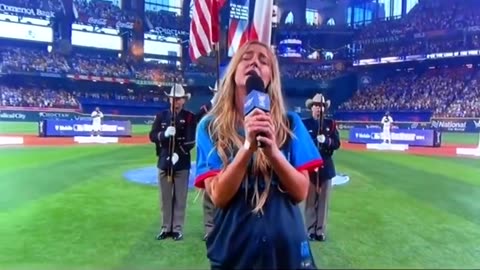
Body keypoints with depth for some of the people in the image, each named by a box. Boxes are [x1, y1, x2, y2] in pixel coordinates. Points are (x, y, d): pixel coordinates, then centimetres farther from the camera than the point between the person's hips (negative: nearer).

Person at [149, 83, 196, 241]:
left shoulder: (190, 117, -1)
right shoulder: (161, 116, 8)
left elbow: (191, 140, -10)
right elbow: (152, 136, -1)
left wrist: (179, 154, -22)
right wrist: (165, 134, -21)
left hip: (182, 163, -3)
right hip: (164, 162, 3)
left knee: (180, 198, 3)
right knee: (165, 198, 10)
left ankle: (178, 229, 13)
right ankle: (166, 228, 20)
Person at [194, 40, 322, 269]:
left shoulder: (289, 124, -2)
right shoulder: (210, 126, -4)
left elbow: (301, 192, -5)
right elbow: (218, 196, -12)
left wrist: (272, 150, -21)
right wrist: (248, 147, -24)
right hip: (232, 251, -1)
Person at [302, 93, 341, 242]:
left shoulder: (331, 123, 9)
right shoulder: (304, 123, 2)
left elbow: (337, 143, 1)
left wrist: (326, 140, -18)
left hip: (326, 166, 2)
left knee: (323, 200, 5)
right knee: (310, 201, 2)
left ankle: (321, 231, 13)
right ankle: (310, 230, 11)